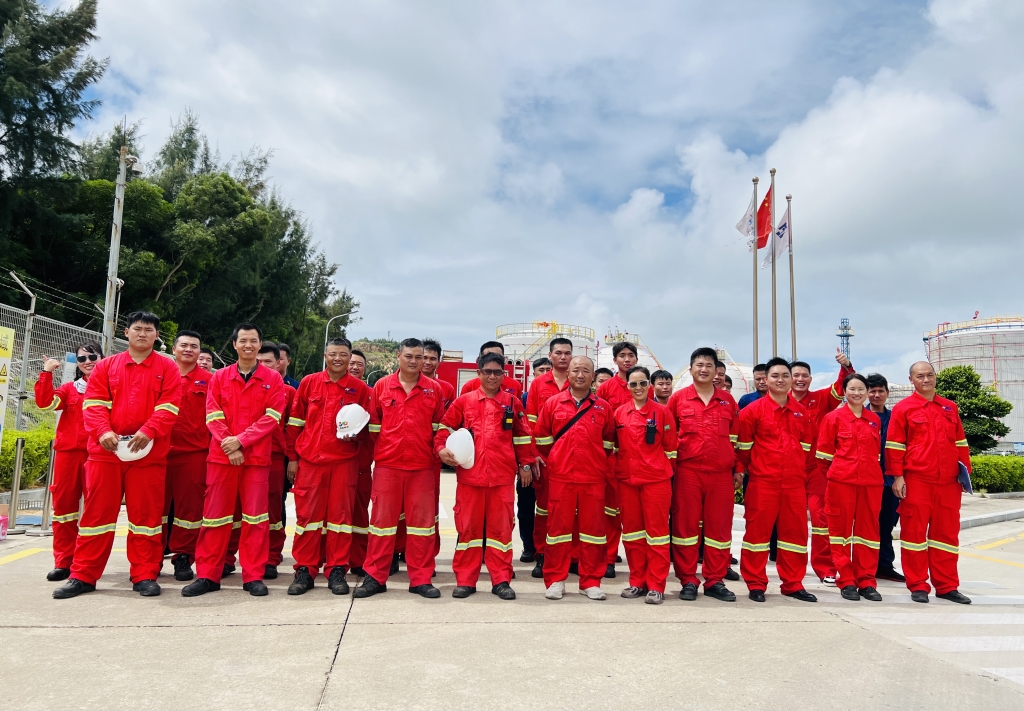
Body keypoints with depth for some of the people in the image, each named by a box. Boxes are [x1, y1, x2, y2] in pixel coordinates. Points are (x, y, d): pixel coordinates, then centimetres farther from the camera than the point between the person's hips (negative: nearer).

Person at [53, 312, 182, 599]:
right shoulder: (105, 366, 12)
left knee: (146, 513, 3)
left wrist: (148, 431, -20)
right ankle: (83, 576, 17)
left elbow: (169, 407, -5)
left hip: (149, 452, -2)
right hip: (105, 451, 2)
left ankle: (145, 575, 12)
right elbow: (93, 404, 2)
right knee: (97, 512, 7)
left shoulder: (167, 368, 5)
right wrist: (103, 432, -16)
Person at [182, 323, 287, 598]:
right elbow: (213, 416, 1)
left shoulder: (273, 379, 3)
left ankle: (254, 576, 10)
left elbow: (271, 418, -6)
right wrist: (229, 446, -12)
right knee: (215, 514, 5)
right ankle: (207, 575, 14)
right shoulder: (219, 377, 9)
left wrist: (240, 440, -14)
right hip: (221, 456, 2)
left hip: (257, 458, -1)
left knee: (255, 515, 2)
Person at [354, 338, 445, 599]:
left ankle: (421, 579, 14)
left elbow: (439, 426, 9)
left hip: (422, 466, 1)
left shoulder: (433, 390, 5)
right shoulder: (382, 386, 5)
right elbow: (373, 424, 9)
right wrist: (371, 455, 7)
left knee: (422, 519, 4)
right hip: (387, 464, 0)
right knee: (382, 518, 5)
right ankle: (375, 577, 15)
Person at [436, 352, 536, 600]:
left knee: (501, 526, 5)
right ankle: (465, 580, 16)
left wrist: (526, 464, 10)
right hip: (469, 474, 0)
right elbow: (445, 428, 8)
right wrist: (442, 449, -8)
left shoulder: (513, 403, 8)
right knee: (468, 526, 6)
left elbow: (523, 435, 12)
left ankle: (501, 580, 15)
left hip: (503, 476, 0)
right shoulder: (463, 402, 6)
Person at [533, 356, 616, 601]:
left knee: (593, 527, 5)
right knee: (558, 526, 4)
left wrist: (598, 463, 12)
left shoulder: (603, 407, 7)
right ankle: (555, 580, 15)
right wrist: (550, 462, 13)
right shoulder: (553, 403, 4)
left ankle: (591, 581, 17)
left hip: (593, 478, 1)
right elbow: (541, 438, 10)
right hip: (560, 477, -1)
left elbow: (608, 442, 15)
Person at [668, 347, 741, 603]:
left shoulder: (728, 400, 10)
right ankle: (688, 581, 13)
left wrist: (738, 469, 11)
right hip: (687, 472, -2)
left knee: (719, 526, 6)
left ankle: (715, 581, 18)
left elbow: (736, 436, 13)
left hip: (722, 473, 2)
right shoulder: (678, 398, 4)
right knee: (685, 524, 2)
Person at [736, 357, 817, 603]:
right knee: (758, 529, 0)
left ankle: (793, 583, 21)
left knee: (796, 531, 8)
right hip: (763, 481, -4)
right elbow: (743, 446, 2)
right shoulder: (753, 410, -4)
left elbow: (805, 446, 18)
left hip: (795, 482, 4)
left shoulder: (801, 412, 11)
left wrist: (803, 473, 16)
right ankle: (756, 584, 11)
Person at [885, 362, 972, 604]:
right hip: (916, 481, -4)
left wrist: (965, 470, 10)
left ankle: (947, 586, 18)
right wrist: (897, 477, -8)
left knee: (947, 532, 9)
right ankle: (918, 586, 9)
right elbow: (894, 445, -2)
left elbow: (960, 442, 18)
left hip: (948, 482, 4)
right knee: (914, 530, 1)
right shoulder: (903, 408, 1)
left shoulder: (950, 407, 14)